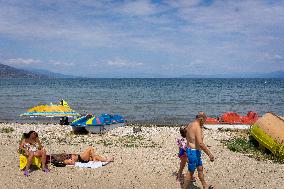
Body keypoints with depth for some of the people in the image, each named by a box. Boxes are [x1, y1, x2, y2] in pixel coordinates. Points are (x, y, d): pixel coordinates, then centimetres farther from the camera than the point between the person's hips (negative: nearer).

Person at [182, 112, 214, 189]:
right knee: (190, 172, 2)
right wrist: (209, 154, -31)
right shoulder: (197, 127, -24)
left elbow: (185, 130, 30)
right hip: (194, 152, -10)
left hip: (190, 150, 10)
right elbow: (200, 143, -33)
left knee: (200, 168, 22)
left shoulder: (190, 125, 6)